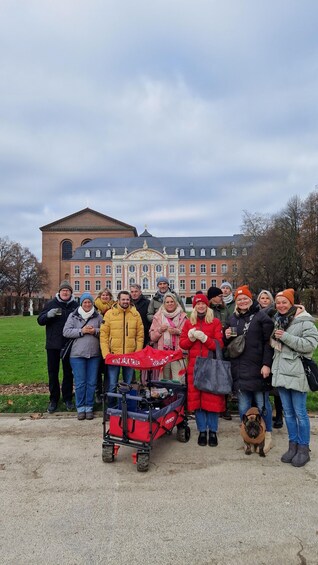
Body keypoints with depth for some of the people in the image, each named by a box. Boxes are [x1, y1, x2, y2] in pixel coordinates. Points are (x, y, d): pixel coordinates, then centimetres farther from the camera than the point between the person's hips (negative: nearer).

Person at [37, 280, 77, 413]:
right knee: (53, 372, 8)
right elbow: (40, 320, 0)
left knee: (68, 372, 10)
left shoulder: (75, 305, 2)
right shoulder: (51, 304, 3)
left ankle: (68, 398, 23)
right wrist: (48, 315, -19)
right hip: (53, 344, 0)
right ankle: (53, 399, 21)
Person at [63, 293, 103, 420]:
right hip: (77, 354, -1)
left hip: (94, 355, 1)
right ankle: (80, 408, 16)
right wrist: (81, 331, -14)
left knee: (91, 383, 7)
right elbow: (66, 332, -4)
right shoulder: (73, 316, 4)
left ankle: (89, 407, 19)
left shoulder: (98, 317, 7)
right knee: (80, 383, 3)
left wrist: (95, 331, -12)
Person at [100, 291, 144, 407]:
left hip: (131, 356, 2)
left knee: (129, 384, 13)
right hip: (113, 355, -2)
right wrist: (106, 354, -9)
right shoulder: (109, 314, -2)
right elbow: (103, 335, -4)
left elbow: (140, 335, 4)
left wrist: (138, 353, -2)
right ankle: (111, 408, 22)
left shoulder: (136, 314, 3)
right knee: (112, 385, 5)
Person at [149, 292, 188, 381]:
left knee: (178, 381, -9)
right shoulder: (158, 317, 14)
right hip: (162, 353, 1)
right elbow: (152, 337, 12)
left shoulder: (182, 316, 10)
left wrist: (177, 332, -10)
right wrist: (160, 330, -5)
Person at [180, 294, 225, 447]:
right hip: (194, 366, 2)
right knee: (196, 398, 3)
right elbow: (182, 344, 6)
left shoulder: (215, 322, 5)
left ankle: (212, 431, 15)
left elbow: (219, 344, -4)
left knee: (212, 398, 0)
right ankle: (202, 431, 17)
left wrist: (204, 338, -16)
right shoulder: (188, 323, 11)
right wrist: (191, 337, -12)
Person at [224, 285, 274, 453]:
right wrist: (227, 337, -1)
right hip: (239, 369, 5)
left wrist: (267, 364, -14)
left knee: (261, 403, 5)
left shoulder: (261, 317, -2)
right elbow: (227, 343, 22)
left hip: (257, 369, -4)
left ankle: (267, 435, 23)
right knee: (243, 405, 9)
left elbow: (268, 342, -7)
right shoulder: (232, 319, 14)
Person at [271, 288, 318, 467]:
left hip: (297, 373, -6)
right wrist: (275, 338, 6)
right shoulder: (278, 320, 14)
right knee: (288, 412, 13)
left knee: (300, 413, 3)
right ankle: (293, 445, 26)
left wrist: (286, 337, -21)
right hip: (281, 372, 6)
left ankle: (304, 449, 17)